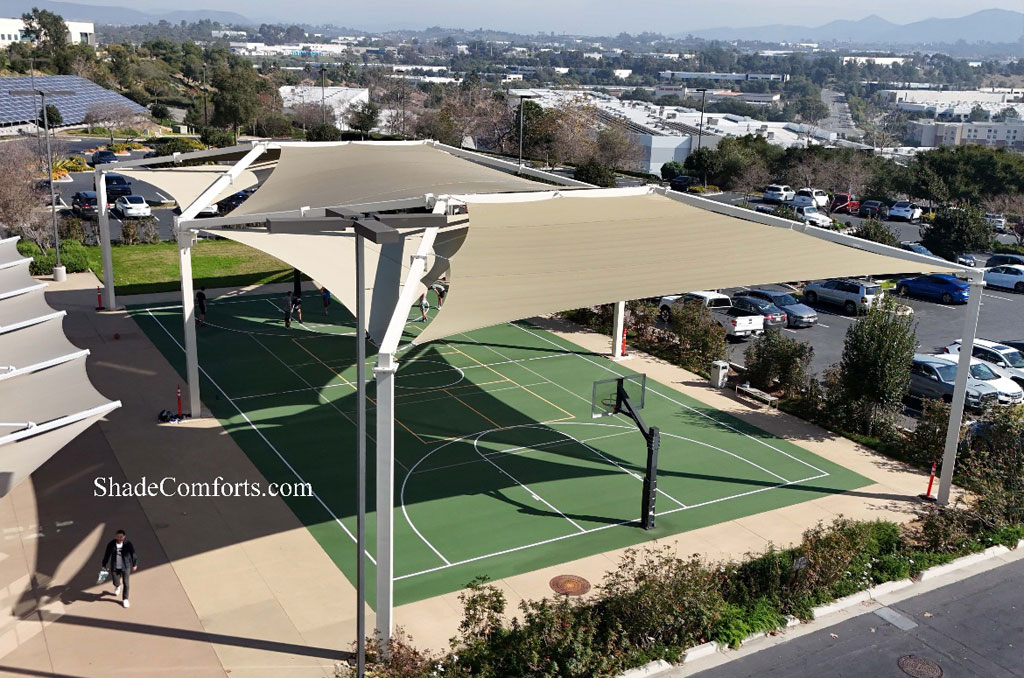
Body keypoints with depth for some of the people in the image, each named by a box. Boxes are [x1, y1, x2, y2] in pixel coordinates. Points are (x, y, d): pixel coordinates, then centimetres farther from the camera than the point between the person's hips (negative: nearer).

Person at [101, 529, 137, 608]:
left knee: (125, 583, 6)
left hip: (125, 567, -1)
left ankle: (125, 599, 26)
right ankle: (118, 586, 48)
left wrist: (134, 564, 5)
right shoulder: (111, 544, -14)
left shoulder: (128, 544, -17)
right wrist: (104, 565, 8)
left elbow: (133, 554, -4)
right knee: (116, 583, 9)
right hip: (114, 567, 1)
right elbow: (107, 555, 0)